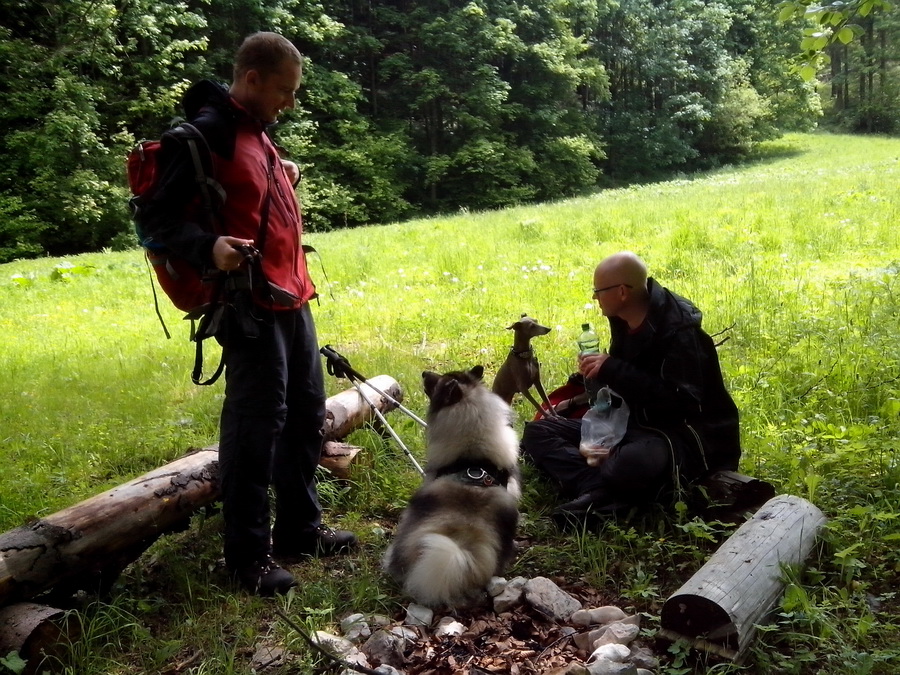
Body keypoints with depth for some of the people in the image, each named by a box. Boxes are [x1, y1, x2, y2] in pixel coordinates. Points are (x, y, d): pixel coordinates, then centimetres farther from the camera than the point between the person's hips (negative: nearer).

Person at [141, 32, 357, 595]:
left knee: (307, 414, 14)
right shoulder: (205, 135, -11)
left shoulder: (259, 133, 17)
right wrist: (209, 246, -33)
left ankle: (300, 530, 29)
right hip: (251, 306, -10)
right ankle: (248, 556, 8)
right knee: (256, 424, -5)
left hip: (291, 300, 10)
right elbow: (162, 217, -18)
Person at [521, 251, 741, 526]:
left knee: (634, 462, -45)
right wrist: (596, 372, -3)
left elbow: (681, 403, -28)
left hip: (686, 432, -9)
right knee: (536, 433, -4)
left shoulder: (679, 330, -19)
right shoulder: (623, 323, 6)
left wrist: (612, 369, -27)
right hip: (636, 426, 9)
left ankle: (597, 497, -14)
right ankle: (599, 490, -27)